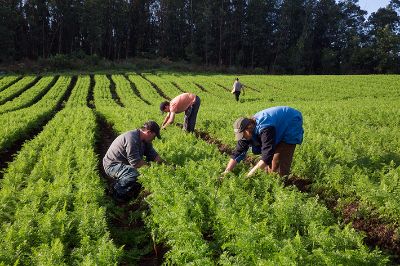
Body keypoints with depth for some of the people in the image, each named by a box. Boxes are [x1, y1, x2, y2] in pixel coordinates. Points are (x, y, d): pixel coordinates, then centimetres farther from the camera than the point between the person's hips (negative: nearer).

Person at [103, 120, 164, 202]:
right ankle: (118, 194, -11)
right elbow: (136, 163, -29)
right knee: (133, 173, -34)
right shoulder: (132, 139, -28)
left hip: (124, 164, 10)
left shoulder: (145, 140, 3)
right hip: (112, 165, -10)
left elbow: (153, 155, 7)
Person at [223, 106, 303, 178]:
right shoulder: (247, 127, -16)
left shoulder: (265, 128, -41)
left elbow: (267, 155, -45)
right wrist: (227, 172, -22)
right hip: (279, 131, 8)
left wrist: (251, 173, -45)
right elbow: (238, 152, -15)